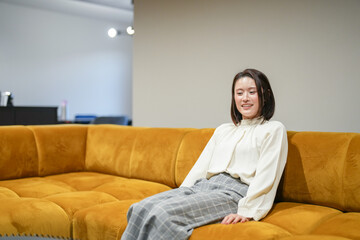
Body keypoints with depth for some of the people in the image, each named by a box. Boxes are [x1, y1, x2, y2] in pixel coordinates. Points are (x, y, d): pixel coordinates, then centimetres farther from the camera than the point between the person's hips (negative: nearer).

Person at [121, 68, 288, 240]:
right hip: (202, 186, 6)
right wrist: (181, 193, 7)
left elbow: (265, 176, -5)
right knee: (140, 209, -20)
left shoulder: (273, 129, 8)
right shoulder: (223, 130, 26)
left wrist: (246, 211, -17)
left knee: (163, 213, -31)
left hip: (234, 192, -6)